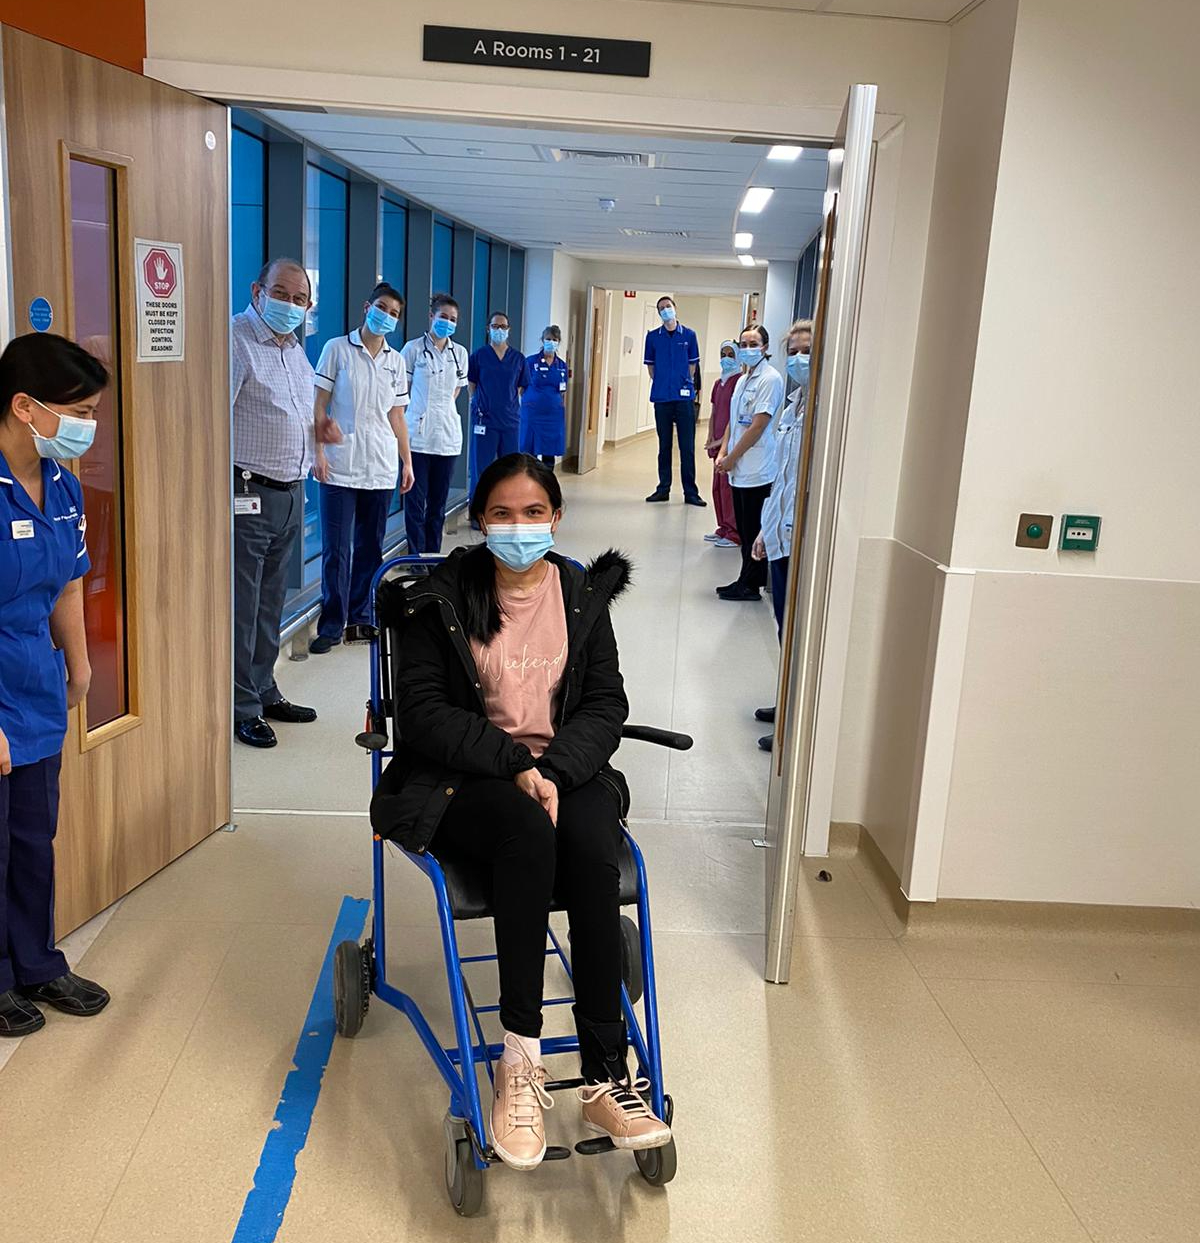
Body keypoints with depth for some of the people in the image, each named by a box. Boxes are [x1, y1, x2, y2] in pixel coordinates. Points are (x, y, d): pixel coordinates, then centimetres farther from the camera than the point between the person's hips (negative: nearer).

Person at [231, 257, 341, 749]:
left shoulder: (296, 350, 17)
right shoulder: (235, 341, -11)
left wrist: (320, 429, 8)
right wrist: (223, 487, -27)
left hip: (291, 494, 8)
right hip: (247, 496, -8)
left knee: (271, 604, 17)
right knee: (241, 608, -1)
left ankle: (264, 691, 28)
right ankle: (242, 707, 10)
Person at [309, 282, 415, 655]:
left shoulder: (396, 361, 12)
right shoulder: (337, 349, 1)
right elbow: (320, 405, -1)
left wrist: (407, 461, 11)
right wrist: (319, 451, -10)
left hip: (381, 469, 4)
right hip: (340, 467, -4)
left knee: (370, 549, 8)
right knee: (335, 550, -3)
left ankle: (359, 620, 18)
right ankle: (332, 625, 6)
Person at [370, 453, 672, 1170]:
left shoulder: (583, 595, 9)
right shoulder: (443, 599, 0)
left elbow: (607, 704, 4)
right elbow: (424, 713, -6)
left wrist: (555, 770, -15)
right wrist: (515, 763, -19)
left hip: (564, 771, 3)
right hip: (464, 782, -2)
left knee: (593, 849, -31)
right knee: (529, 830, -36)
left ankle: (607, 1079, -24)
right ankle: (521, 1062, -27)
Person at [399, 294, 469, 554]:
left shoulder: (460, 353, 8)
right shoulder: (414, 348, -3)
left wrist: (441, 406, 11)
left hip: (447, 435, 4)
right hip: (417, 434, -4)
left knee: (438, 502, 9)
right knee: (416, 501, -2)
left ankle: (433, 557, 18)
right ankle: (416, 558, 4)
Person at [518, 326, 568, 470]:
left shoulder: (562, 366, 8)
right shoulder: (531, 361, -3)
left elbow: (563, 393, 13)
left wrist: (563, 414, 12)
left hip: (554, 415, 3)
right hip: (532, 414, -3)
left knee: (549, 457, 6)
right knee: (530, 454, -1)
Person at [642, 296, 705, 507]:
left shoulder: (688, 335, 4)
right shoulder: (653, 336, 6)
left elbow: (693, 363, 10)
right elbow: (650, 365, 13)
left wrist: (686, 384, 4)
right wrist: (660, 384, 7)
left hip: (684, 397, -1)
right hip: (661, 397, 1)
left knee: (687, 446, -1)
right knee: (664, 446, 9)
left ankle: (690, 491, 2)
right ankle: (663, 488, 17)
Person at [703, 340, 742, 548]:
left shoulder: (740, 381, -10)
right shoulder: (718, 383, 16)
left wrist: (723, 439, -15)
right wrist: (710, 439, 6)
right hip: (718, 444, 8)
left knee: (729, 487, -8)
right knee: (718, 487, 11)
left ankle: (735, 534, -3)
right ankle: (724, 529, 20)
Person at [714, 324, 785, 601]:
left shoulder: (769, 379, -11)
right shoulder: (743, 378, 15)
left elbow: (759, 425, -16)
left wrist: (732, 458, -12)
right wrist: (723, 452, 5)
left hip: (756, 470, -9)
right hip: (739, 468, 9)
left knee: (753, 531, 0)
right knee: (744, 529, 13)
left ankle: (749, 584, 8)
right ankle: (750, 580, 22)